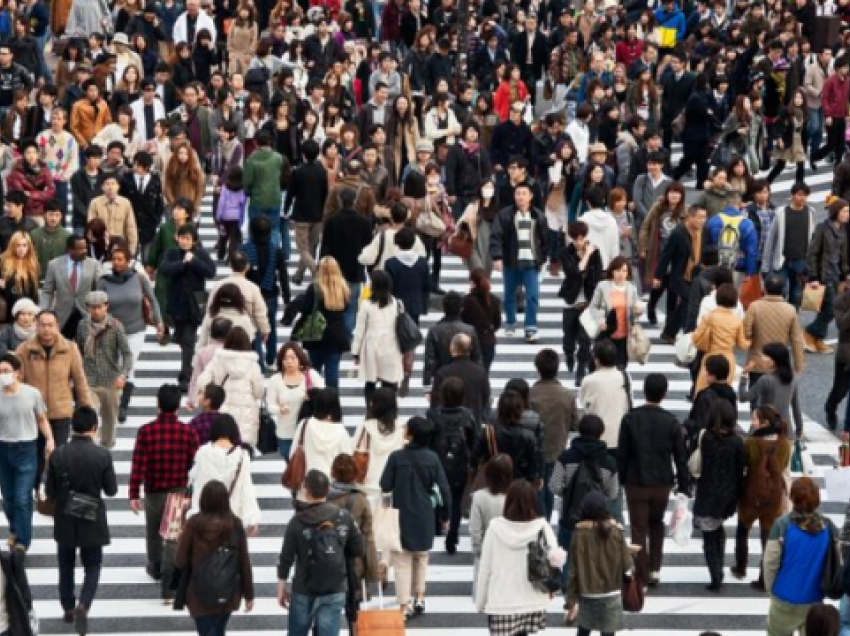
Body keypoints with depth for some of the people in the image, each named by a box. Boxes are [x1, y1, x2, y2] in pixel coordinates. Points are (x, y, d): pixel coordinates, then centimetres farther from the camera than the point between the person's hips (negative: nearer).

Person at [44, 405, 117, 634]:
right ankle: (83, 606, -12)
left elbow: (49, 491, -5)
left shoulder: (58, 455, -11)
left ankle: (68, 608, 29)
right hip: (92, 521, -2)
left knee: (66, 566, 19)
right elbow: (112, 490, -7)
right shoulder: (102, 455, -15)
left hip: (65, 521, 2)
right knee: (92, 566, 10)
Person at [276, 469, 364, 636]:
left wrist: (281, 588, 4)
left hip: (304, 591, -1)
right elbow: (359, 550, 2)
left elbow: (285, 559, -8)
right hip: (335, 590, 1)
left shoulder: (298, 522, -12)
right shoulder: (344, 517, -5)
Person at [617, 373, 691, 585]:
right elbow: (680, 457, -3)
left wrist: (622, 478, 8)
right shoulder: (671, 421, -8)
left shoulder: (630, 418, -9)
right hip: (662, 483, 1)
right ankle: (655, 569, 19)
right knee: (656, 524, 22)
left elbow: (622, 453, -4)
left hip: (636, 483, -1)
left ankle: (642, 575, 3)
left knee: (639, 530, 5)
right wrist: (684, 486, 5)